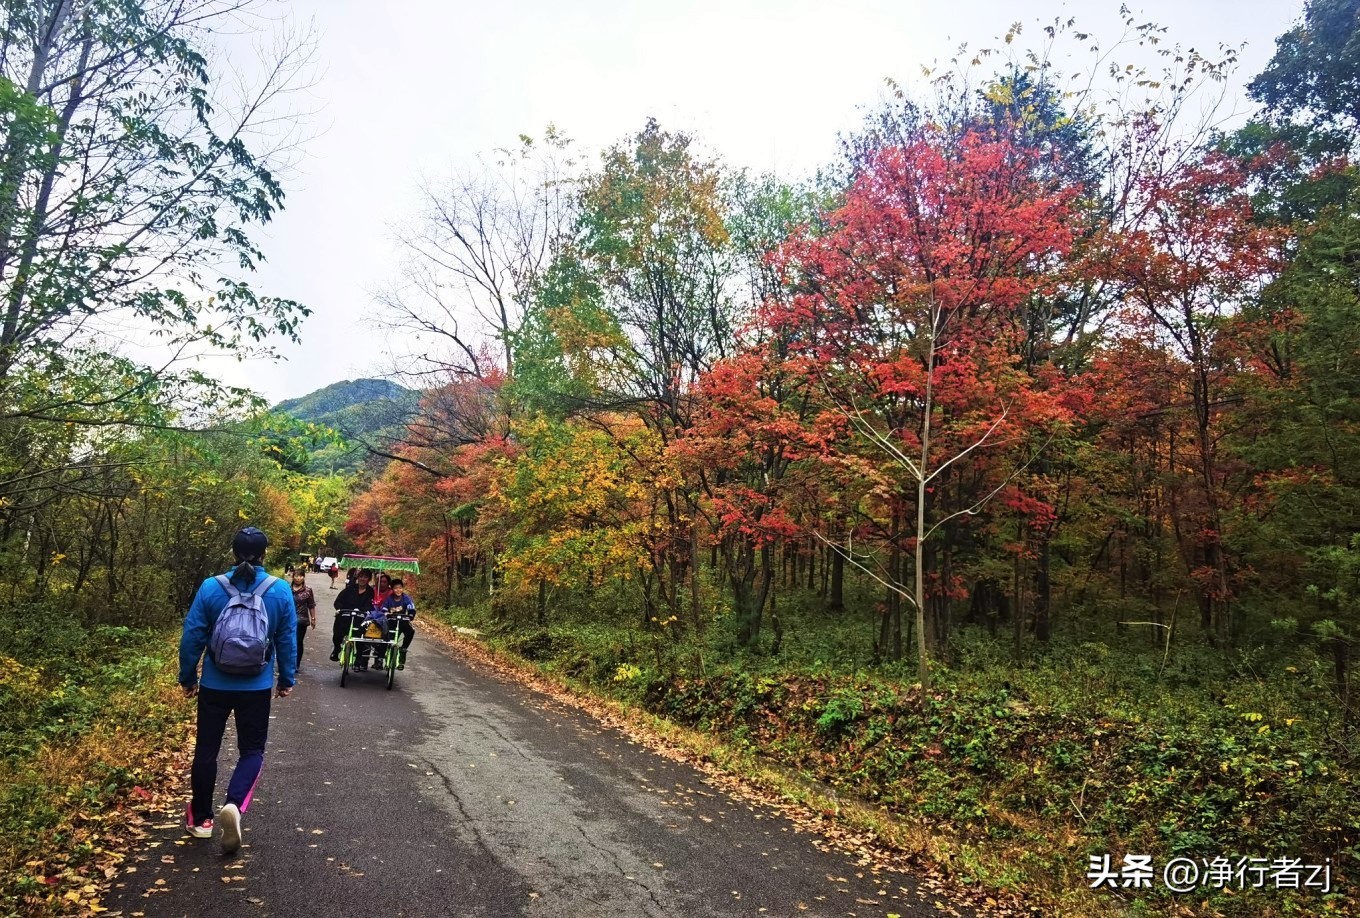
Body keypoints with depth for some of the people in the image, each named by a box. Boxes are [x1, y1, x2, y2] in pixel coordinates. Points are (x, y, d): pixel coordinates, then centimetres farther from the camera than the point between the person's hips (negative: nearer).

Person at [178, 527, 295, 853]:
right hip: (257, 687, 0)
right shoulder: (280, 591, -7)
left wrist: (187, 677, 9)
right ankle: (234, 805, -13)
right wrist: (287, 679, 10)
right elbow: (288, 641, -2)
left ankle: (201, 818, 27)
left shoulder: (211, 587, -8)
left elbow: (192, 637, -4)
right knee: (252, 750, 11)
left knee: (206, 749, 16)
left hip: (214, 685, 1)